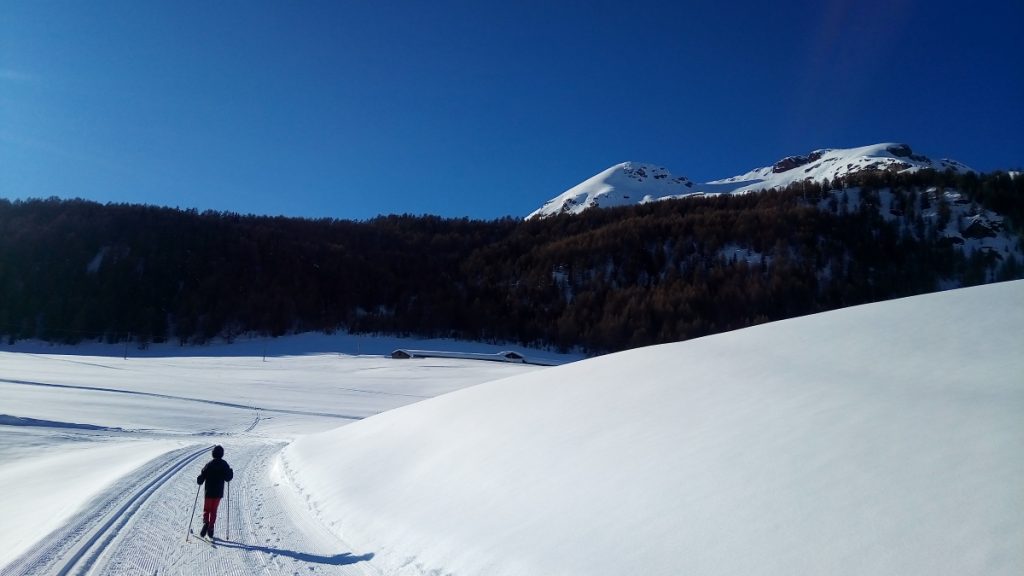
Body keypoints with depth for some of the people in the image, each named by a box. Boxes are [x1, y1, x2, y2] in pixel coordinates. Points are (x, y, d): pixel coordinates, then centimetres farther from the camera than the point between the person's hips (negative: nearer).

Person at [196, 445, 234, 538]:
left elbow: (201, 477, -9)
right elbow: (228, 478, -4)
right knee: (214, 510, 13)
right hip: (219, 492, 1)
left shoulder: (209, 465, -8)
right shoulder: (224, 465, -5)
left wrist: (199, 481, 13)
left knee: (206, 509, 11)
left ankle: (206, 523, -13)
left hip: (209, 492, -1)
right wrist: (231, 472, 14)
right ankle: (211, 527, 5)